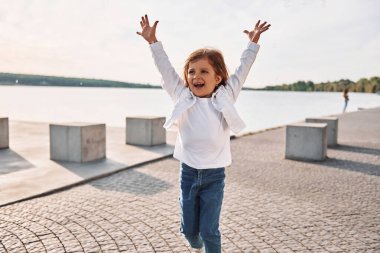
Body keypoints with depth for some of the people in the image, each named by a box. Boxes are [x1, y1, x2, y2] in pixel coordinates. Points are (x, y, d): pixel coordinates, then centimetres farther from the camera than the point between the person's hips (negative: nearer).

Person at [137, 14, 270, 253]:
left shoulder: (225, 97, -3)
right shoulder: (182, 97, -2)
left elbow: (242, 71, 1)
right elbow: (166, 68, 0)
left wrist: (253, 43, 1)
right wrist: (153, 41, -2)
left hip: (214, 175, -2)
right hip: (188, 172, 2)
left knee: (209, 230, 2)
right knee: (188, 228, 15)